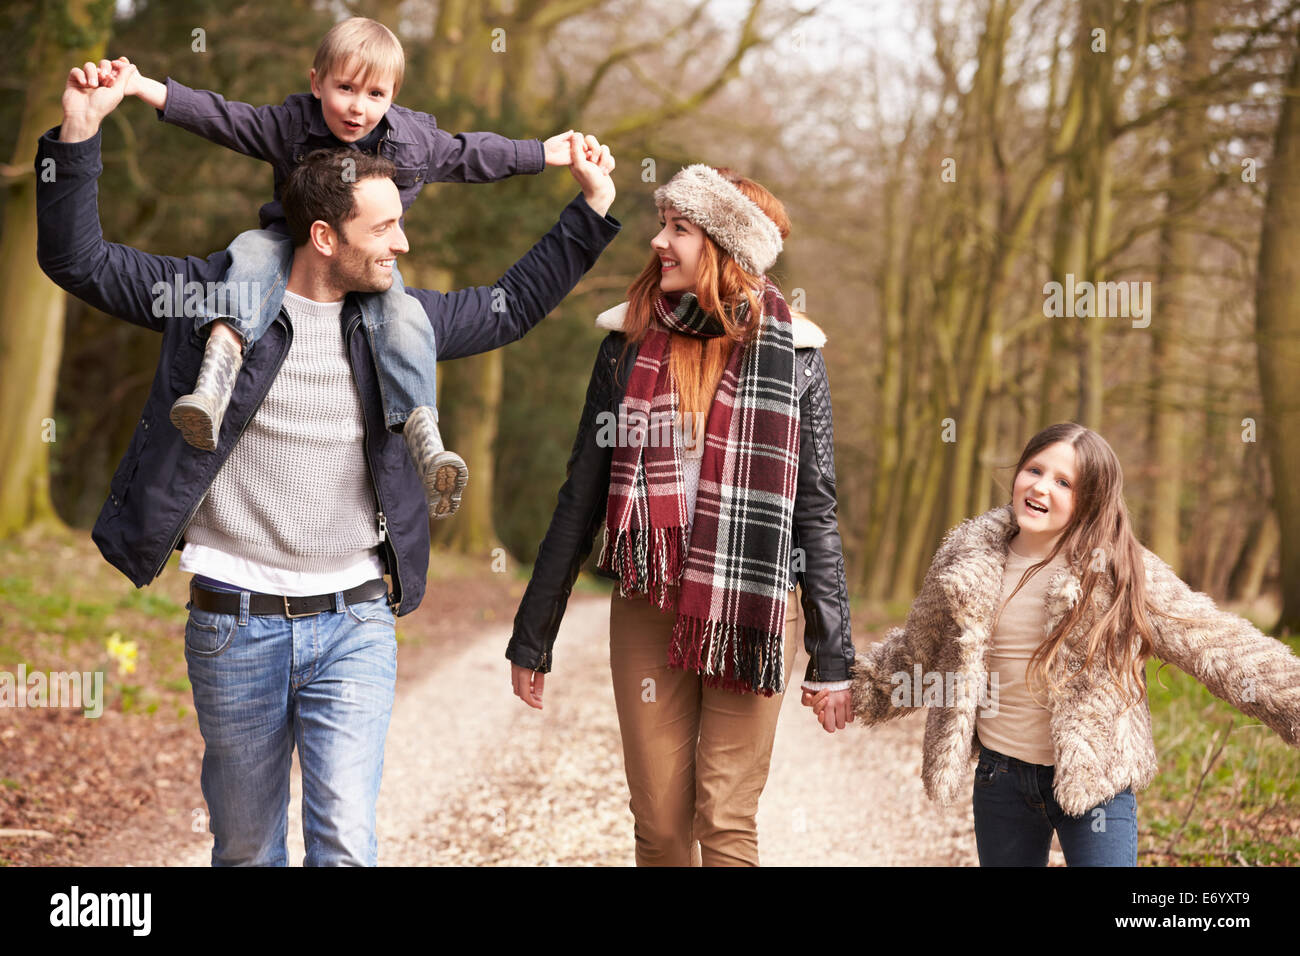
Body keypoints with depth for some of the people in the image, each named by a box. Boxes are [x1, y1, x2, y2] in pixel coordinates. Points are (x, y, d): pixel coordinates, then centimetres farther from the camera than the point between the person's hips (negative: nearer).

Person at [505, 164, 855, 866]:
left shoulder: (789, 353, -2)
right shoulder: (629, 344, 4)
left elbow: (815, 511, 2)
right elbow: (581, 498, 8)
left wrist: (832, 658, 0)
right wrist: (532, 638, 8)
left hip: (750, 613, -2)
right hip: (646, 609, 2)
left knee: (725, 823, -3)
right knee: (659, 824, 6)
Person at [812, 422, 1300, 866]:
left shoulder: (1122, 573, -9)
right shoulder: (968, 562, -1)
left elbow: (1218, 644, -7)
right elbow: (918, 647, 15)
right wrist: (852, 688, 18)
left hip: (1093, 782, -3)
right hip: (1000, 779, 3)